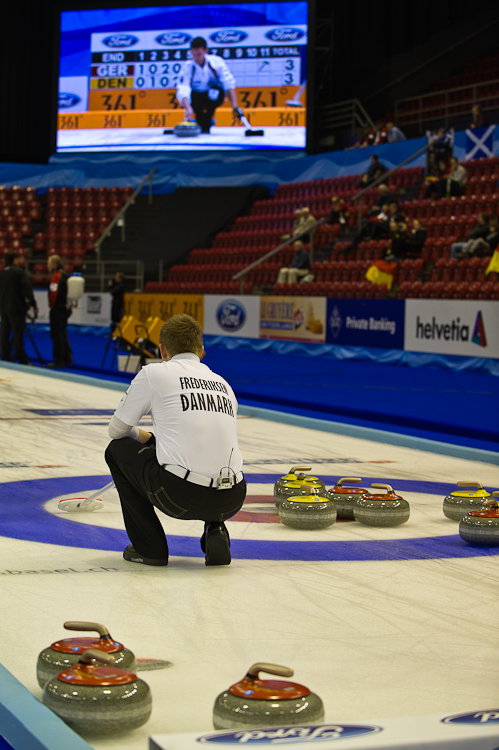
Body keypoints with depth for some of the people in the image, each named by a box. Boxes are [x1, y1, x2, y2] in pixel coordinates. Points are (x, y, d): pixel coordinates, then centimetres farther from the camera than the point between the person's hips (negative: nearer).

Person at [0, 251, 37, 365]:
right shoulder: (18, 271, -7)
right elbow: (27, 288, -13)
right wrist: (33, 304, -8)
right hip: (16, 308, -6)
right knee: (18, 334, -7)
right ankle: (22, 361, -6)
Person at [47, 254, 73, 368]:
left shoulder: (56, 276, -16)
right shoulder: (65, 275, 13)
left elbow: (54, 294, -21)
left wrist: (51, 306, -10)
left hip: (57, 309, -9)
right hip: (66, 308, 9)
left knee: (57, 335, -3)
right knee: (63, 334, 18)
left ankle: (58, 361, 0)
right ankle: (68, 358, 19)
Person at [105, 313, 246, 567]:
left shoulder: (154, 373, 9)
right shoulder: (223, 384, 23)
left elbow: (116, 430, 18)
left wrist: (148, 439, 39)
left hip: (179, 494, -5)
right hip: (231, 502, 5)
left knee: (118, 449, 22)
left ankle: (148, 546, 18)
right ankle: (215, 530, 12)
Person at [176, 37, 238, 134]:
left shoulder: (217, 62, -18)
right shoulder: (188, 67, -19)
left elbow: (229, 84, -19)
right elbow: (183, 91, -31)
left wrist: (235, 107, -29)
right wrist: (188, 108, -51)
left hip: (213, 99, 0)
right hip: (197, 98, 0)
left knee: (216, 91, -34)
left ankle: (206, 124, -16)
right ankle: (200, 123, -6)